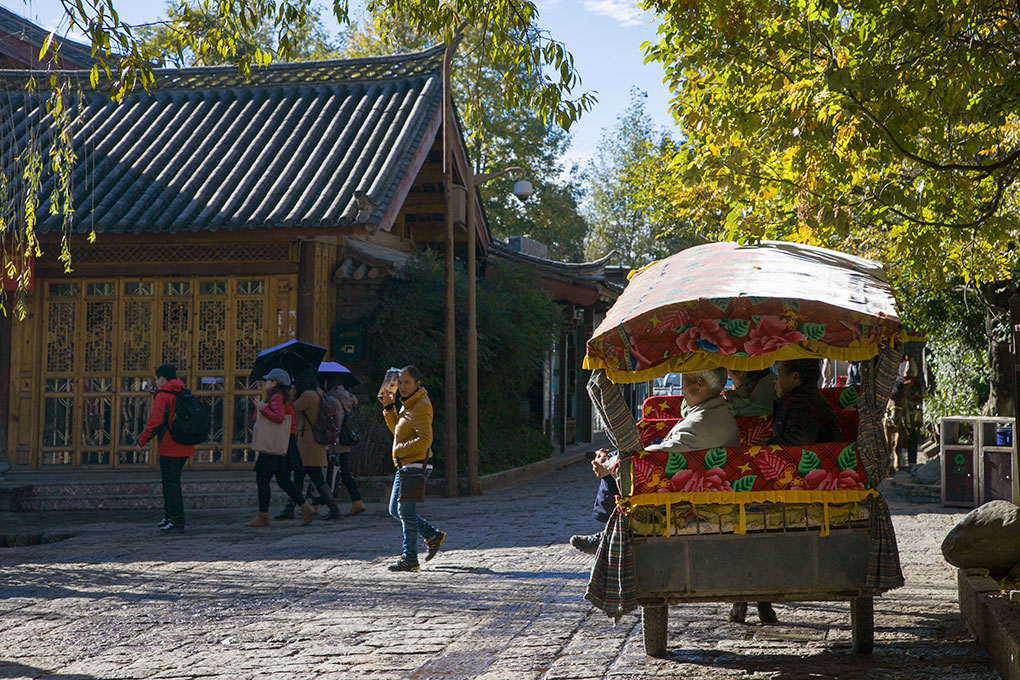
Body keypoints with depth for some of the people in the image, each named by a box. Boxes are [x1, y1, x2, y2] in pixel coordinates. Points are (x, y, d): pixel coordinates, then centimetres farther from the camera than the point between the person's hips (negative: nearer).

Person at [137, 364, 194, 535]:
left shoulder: (163, 396, -11)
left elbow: (155, 422, -18)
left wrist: (142, 441, -7)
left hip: (170, 448, -8)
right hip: (185, 448, 8)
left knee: (171, 484, -4)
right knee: (170, 482, 20)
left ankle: (177, 523, -5)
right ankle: (169, 517, 26)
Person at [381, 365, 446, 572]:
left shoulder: (421, 407, -15)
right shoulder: (408, 404, 17)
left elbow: (425, 439, -23)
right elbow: (397, 430, 25)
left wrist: (399, 449, -17)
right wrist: (389, 408, 14)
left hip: (416, 465, -10)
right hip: (405, 465, 10)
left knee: (406, 511, -7)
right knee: (395, 510, 14)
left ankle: (409, 559, -1)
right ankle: (433, 536, 23)